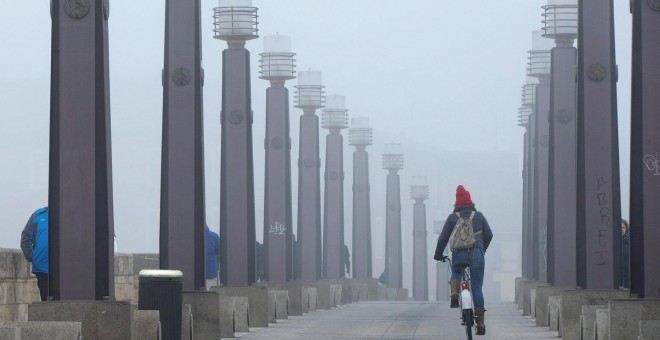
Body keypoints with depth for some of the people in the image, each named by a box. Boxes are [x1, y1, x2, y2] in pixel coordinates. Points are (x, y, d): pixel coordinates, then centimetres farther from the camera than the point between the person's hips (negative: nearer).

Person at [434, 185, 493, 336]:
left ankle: (454, 294, 2)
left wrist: (438, 254, 18)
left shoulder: (452, 218, 5)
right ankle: (480, 322, -1)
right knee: (477, 288, 4)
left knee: (456, 273, 32)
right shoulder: (479, 216, 9)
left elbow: (443, 238, 4)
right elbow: (489, 235, 13)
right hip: (477, 254, 0)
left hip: (459, 254, 0)